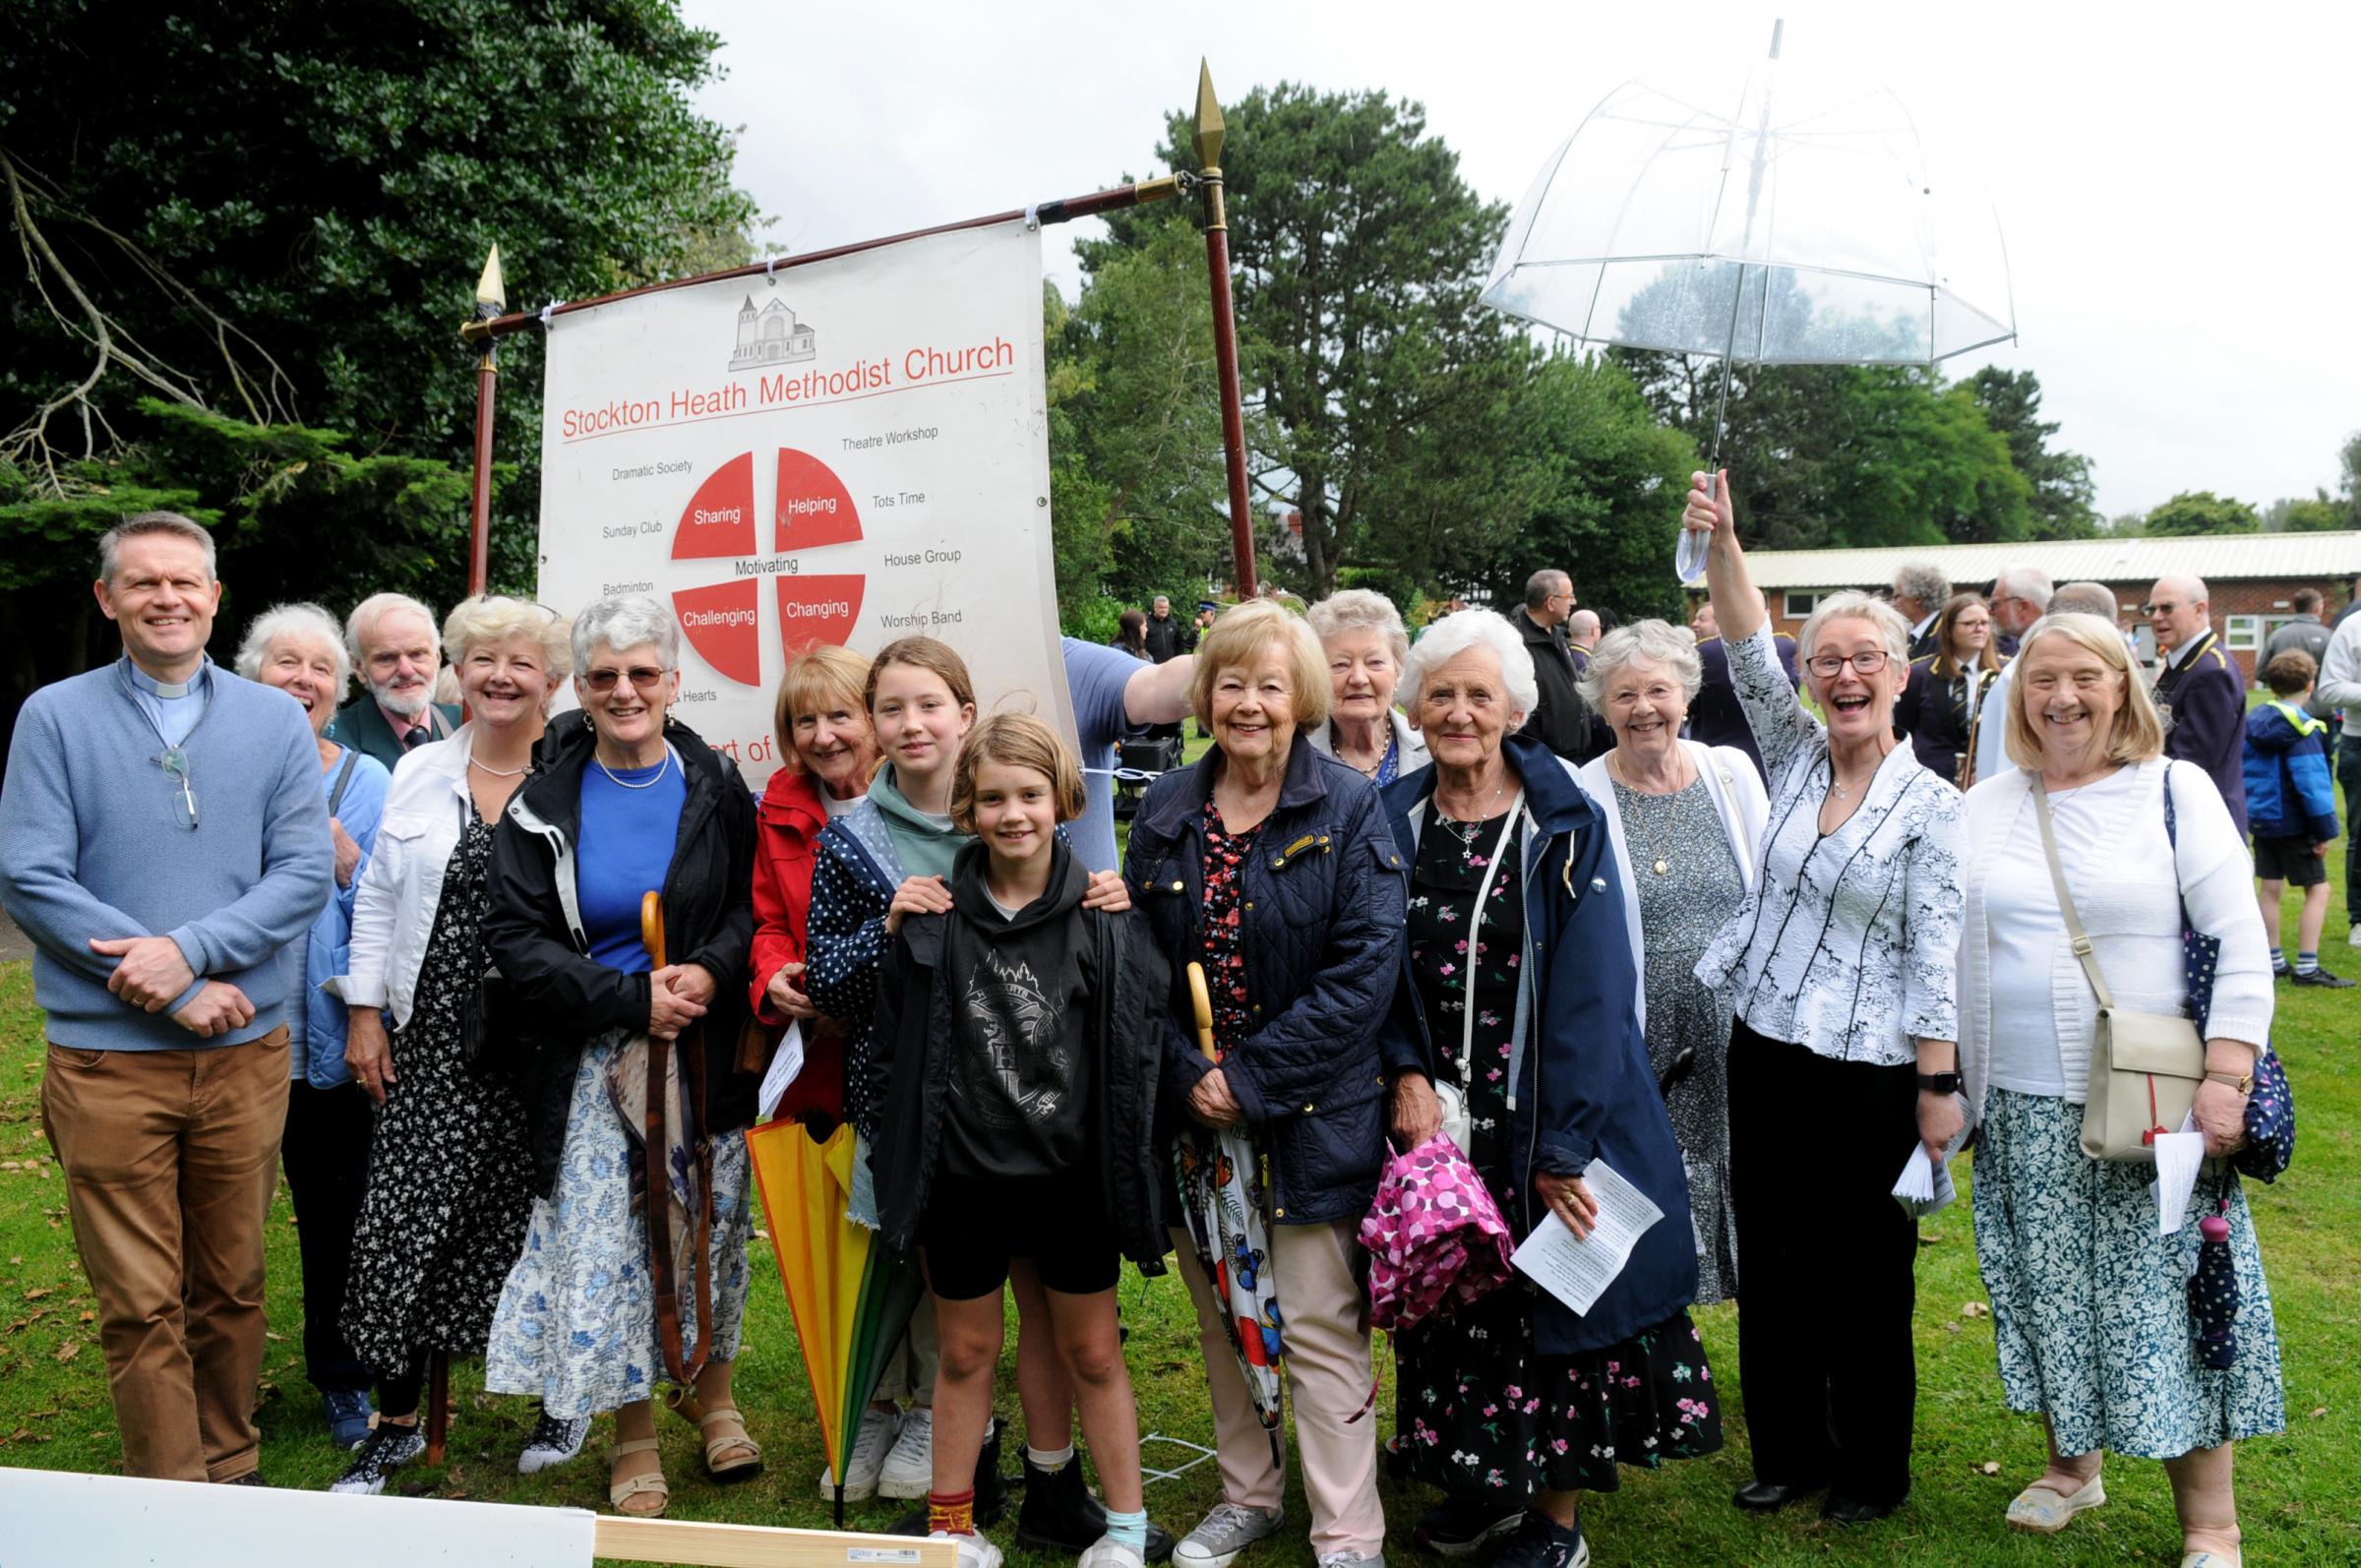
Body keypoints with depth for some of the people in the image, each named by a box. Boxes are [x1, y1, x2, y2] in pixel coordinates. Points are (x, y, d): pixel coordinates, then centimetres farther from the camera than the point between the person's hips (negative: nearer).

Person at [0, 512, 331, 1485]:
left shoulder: (274, 722, 7)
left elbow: (306, 873, 0)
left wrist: (190, 947, -15)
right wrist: (176, 993, -12)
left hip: (246, 1053, 2)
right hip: (107, 1059, -2)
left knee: (232, 1288, 12)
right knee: (140, 1304, 1)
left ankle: (231, 1472, 27)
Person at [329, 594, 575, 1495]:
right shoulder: (420, 773, 7)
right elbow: (378, 897, 12)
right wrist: (364, 1012, 6)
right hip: (433, 1041, 3)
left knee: (541, 1219, 6)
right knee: (409, 1218, 1)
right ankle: (396, 1425, 17)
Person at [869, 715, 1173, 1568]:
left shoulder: (1104, 916, -7)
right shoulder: (933, 919, -5)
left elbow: (1143, 1043, -3)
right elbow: (892, 1049, 3)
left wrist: (1127, 1165, -5)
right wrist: (905, 1163, 2)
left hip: (1071, 1177, -1)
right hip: (964, 1177, 1)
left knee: (1093, 1353, 13)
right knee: (965, 1354, 15)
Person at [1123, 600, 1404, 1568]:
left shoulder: (1349, 811, -7)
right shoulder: (1165, 813, 5)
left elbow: (1364, 970, -14)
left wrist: (1252, 1078, -17)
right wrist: (1186, 1077, -10)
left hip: (1309, 1116, -4)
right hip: (1193, 1113, 4)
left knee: (1320, 1330, 0)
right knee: (1220, 1320, 16)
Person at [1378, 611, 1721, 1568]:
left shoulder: (1566, 823, -9)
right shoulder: (1392, 823, 2)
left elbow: (1592, 991, -13)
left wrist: (1563, 1148, -18)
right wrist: (1406, 1075, -11)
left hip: (1548, 1120, -3)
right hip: (1437, 1118, 3)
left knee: (1556, 1302, 5)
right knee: (1454, 1300, 12)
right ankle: (1483, 1480, 33)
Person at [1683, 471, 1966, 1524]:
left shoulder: (1932, 807, -7)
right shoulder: (1794, 757, 5)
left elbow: (1936, 955, -9)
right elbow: (1749, 654, -9)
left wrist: (1938, 1086, -12)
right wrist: (1720, 542, -22)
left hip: (1868, 1070, -4)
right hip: (1764, 1048, 5)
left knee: (1867, 1274, 8)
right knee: (1771, 1259, 14)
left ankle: (1871, 1469, 26)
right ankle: (1787, 1449, 30)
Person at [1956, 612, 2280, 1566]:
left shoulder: (2176, 790, -3)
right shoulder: (1985, 807, 6)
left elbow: (2240, 945, -5)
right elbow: (1951, 947, 12)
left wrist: (2226, 1077, -14)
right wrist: (1944, 1078, 10)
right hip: (2022, 1104, 3)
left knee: (2166, 1298, 1)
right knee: (2050, 1289, 12)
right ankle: (2073, 1462, 33)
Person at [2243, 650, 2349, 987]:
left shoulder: (2254, 721, 5)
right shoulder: (2303, 728, -18)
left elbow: (2244, 771, 12)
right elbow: (2311, 782, -20)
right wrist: (2326, 829, -16)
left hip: (2262, 820, 8)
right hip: (2294, 824, -8)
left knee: (2270, 889, 13)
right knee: (2318, 890, -1)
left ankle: (2272, 961, 20)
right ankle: (2306, 967, -3)